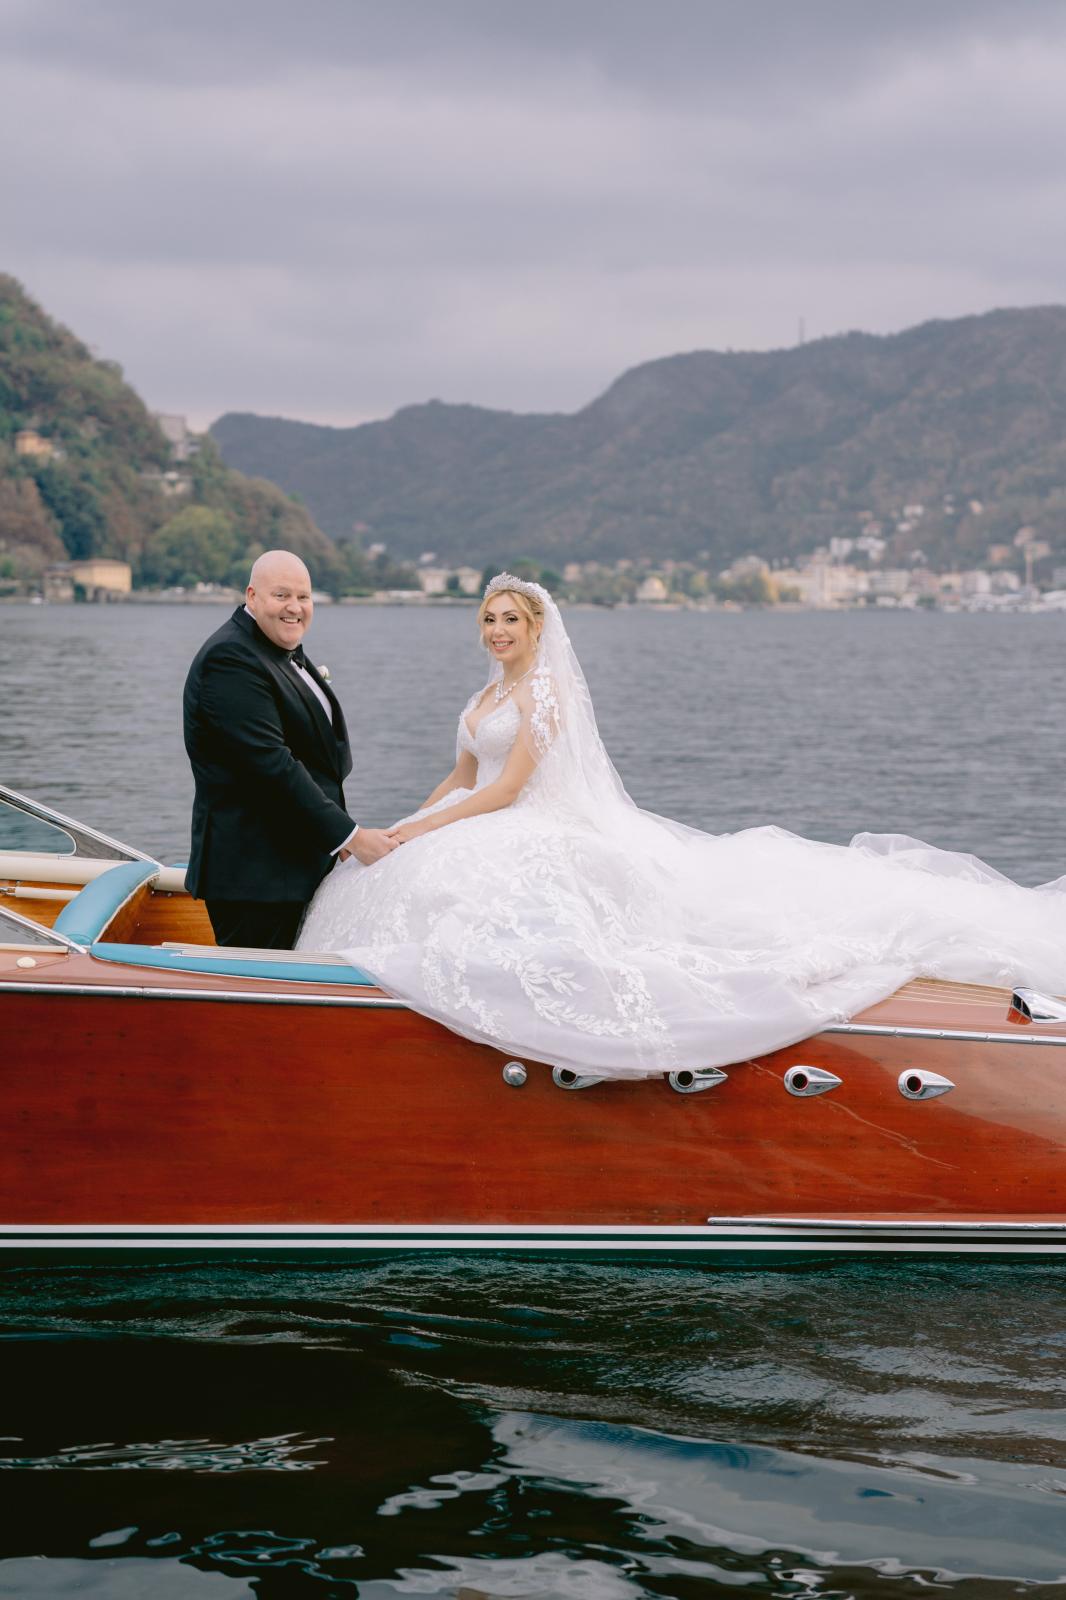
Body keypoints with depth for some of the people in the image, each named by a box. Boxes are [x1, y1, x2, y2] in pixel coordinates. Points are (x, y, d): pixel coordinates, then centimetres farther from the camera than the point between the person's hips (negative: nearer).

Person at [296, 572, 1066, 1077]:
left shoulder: (544, 691, -11)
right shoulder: (488, 694, 18)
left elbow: (505, 790, -16)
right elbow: (462, 778, 23)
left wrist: (422, 830, -13)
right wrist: (404, 831, 13)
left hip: (528, 846, -10)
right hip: (481, 844, 10)